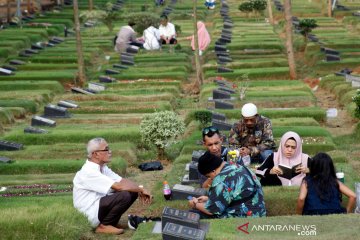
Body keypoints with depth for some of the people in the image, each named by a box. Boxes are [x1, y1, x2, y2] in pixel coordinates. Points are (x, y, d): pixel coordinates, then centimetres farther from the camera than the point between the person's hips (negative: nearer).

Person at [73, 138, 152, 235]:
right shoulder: (89, 172, -23)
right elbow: (119, 186, -27)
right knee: (124, 196, -25)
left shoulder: (102, 168, 6)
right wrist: (141, 189, -16)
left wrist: (139, 190, -11)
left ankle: (111, 222, 7)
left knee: (133, 192, 2)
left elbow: (123, 181, 6)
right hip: (90, 216, -9)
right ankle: (104, 226, -9)